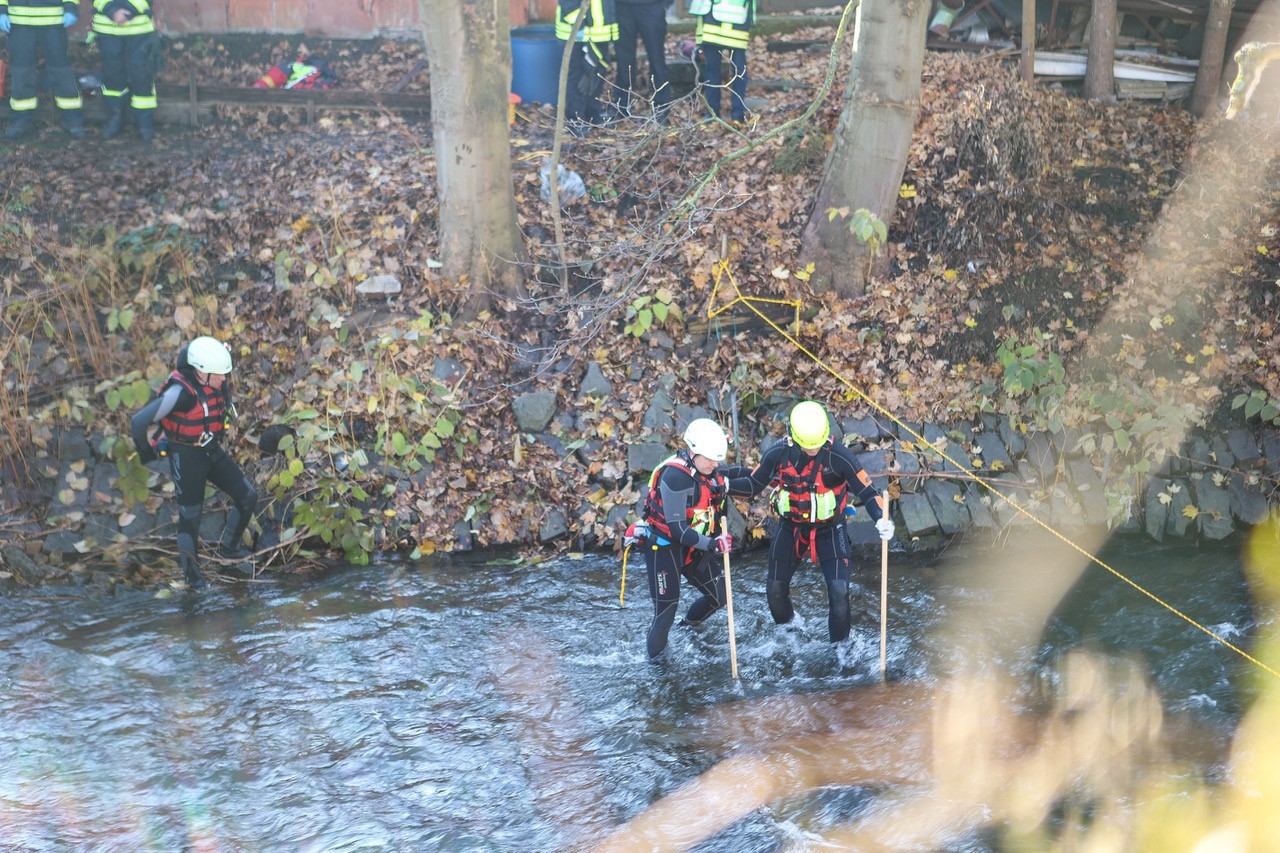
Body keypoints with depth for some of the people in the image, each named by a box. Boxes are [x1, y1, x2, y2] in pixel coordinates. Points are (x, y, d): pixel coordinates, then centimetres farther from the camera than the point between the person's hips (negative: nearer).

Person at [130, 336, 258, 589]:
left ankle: (231, 546, 27)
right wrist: (147, 451, -12)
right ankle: (191, 574, 21)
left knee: (248, 497, 5)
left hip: (212, 451, 7)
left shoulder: (216, 382, -9)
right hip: (186, 458, -7)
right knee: (190, 515, 3)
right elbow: (139, 422, -29)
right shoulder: (181, 391, -32)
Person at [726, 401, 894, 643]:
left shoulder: (838, 456, -24)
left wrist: (881, 520, -35)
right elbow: (753, 484, -2)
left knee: (839, 591, -14)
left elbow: (866, 491, -18)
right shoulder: (779, 454, -16)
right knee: (776, 591, 8)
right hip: (791, 529, 3)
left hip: (829, 531, -3)